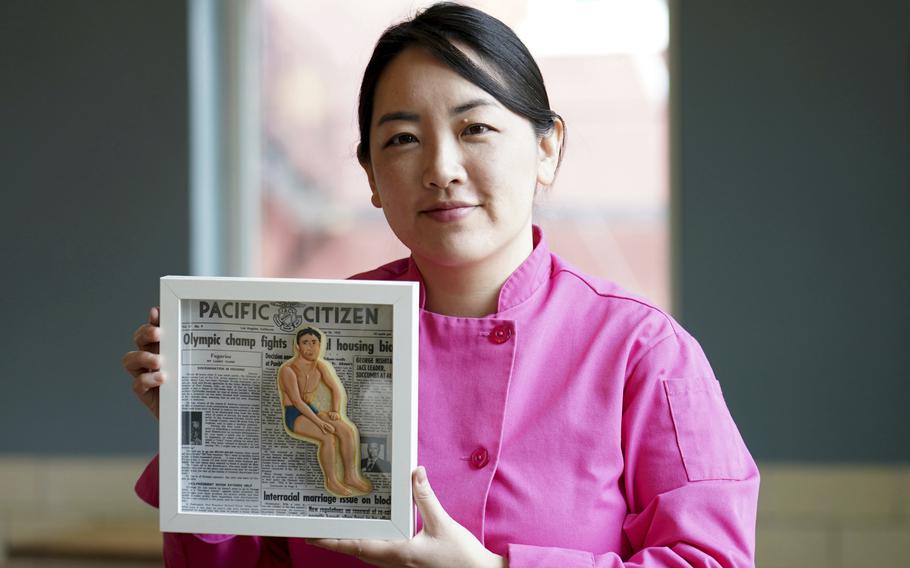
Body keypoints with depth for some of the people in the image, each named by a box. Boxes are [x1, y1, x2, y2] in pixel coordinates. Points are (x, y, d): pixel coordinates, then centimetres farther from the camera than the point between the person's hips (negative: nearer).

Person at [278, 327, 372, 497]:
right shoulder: (288, 370, -17)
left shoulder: (320, 365, 6)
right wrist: (319, 422, -32)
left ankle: (350, 476, -11)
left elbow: (337, 389, 14)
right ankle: (331, 481, -17)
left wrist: (336, 411, -5)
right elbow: (297, 401, -24)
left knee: (348, 430, -17)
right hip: (294, 415, -7)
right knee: (328, 437, -31)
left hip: (313, 411, 7)